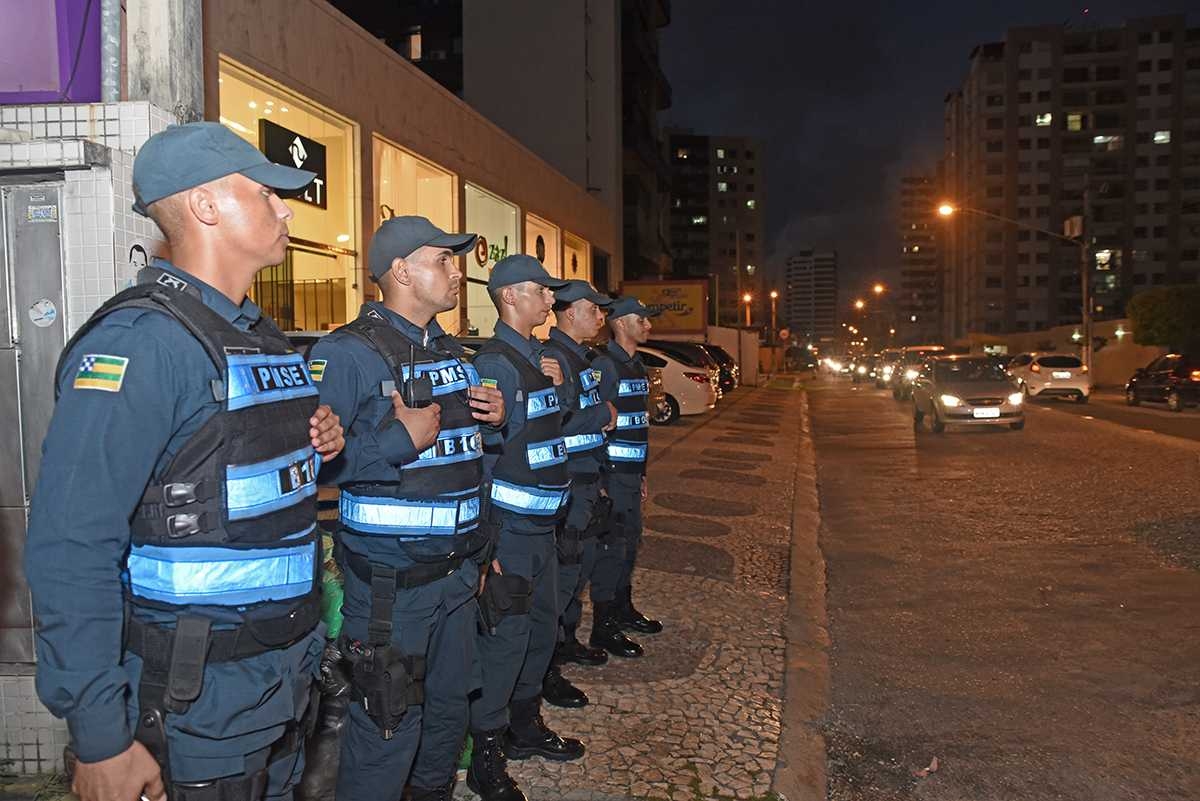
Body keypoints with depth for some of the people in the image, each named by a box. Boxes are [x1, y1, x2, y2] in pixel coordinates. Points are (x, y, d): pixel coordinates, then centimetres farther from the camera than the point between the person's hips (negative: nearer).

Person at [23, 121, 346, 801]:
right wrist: (100, 740, -22)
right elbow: (72, 551, -24)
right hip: (199, 699, -8)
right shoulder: (141, 342, -20)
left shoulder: (264, 336, 8)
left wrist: (321, 443, 0)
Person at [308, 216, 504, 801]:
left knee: (450, 703, 23)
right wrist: (404, 438, -25)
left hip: (458, 569, 8)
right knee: (387, 727, 3)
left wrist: (493, 417, 2)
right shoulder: (349, 353, -16)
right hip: (391, 576, -8)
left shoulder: (451, 351, 11)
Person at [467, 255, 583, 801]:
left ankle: (525, 726, 39)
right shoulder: (495, 363, -17)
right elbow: (479, 456, -21)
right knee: (504, 639, -1)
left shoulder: (538, 355, 12)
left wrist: (559, 383, 7)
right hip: (510, 529, -10)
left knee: (543, 627, 20)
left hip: (543, 525, 10)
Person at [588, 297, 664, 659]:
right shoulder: (605, 365, -15)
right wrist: (599, 478, -22)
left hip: (632, 470, 9)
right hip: (611, 470, -9)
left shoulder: (637, 365, 15)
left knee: (630, 539, 18)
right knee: (612, 544, -4)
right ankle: (603, 627, 5)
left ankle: (622, 608, 33)